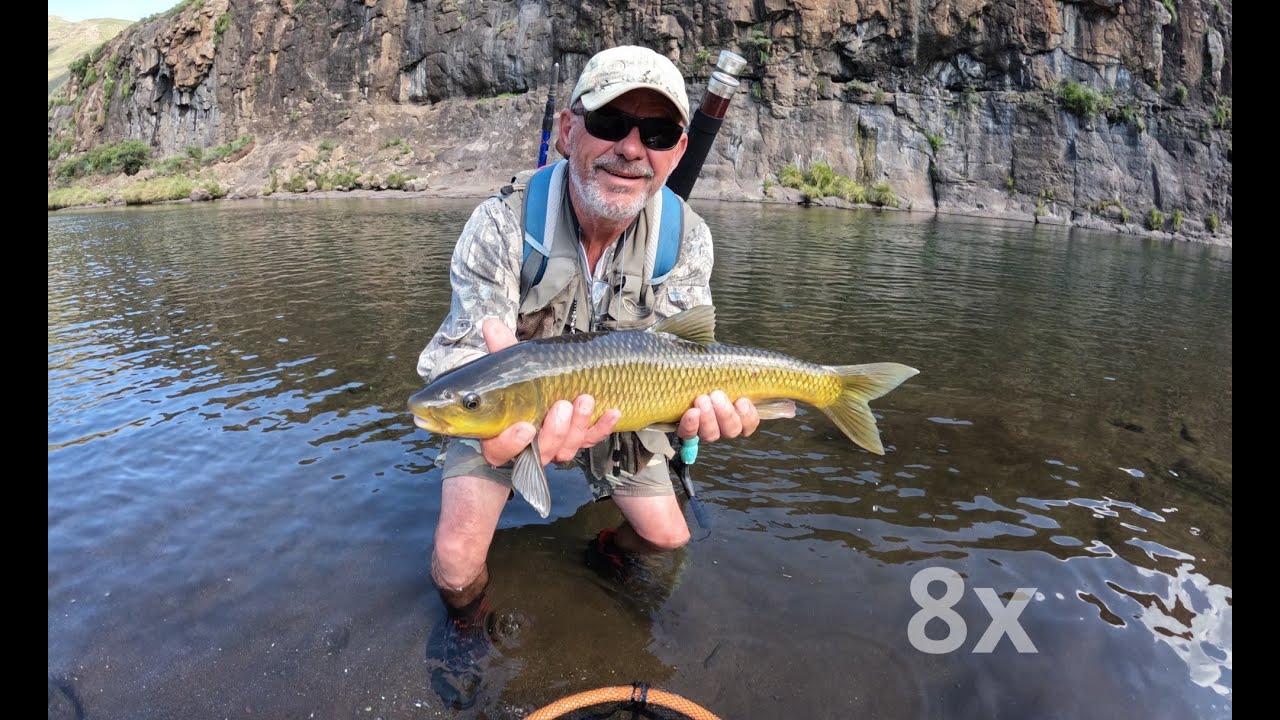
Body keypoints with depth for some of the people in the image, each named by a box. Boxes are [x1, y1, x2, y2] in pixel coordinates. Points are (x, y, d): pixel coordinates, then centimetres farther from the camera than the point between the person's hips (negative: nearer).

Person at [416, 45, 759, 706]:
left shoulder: (687, 238, -19)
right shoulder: (500, 225, -29)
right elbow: (474, 354, -33)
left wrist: (709, 402, -45)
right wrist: (506, 435, -57)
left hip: (612, 403, 3)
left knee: (667, 535, 8)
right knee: (456, 564, -13)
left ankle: (607, 555, 47)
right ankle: (466, 624, 27)